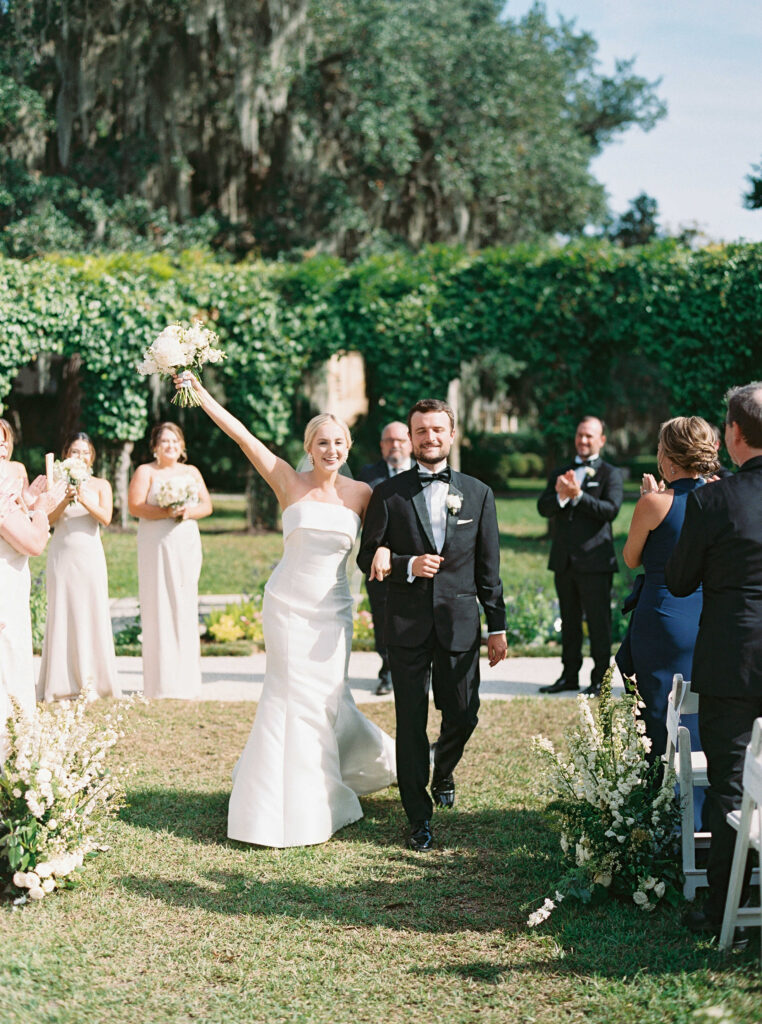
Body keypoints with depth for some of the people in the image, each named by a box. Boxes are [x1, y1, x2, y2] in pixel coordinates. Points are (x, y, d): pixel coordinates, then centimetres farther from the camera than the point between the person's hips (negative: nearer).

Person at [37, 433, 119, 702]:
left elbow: (105, 518, -8)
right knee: (61, 614, 0)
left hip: (89, 555, 0)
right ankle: (62, 683, 6)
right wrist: (66, 500, -19)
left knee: (91, 614, -1)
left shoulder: (101, 485, 5)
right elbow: (48, 519, -3)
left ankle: (91, 681, 5)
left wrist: (85, 501, -23)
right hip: (61, 555, 0)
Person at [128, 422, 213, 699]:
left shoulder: (192, 472, 17)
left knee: (185, 607, 1)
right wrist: (166, 512, -20)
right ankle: (160, 684, -3)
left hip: (187, 545, 4)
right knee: (159, 608, -6)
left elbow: (207, 506, 11)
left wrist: (188, 511, -10)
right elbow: (135, 507, -7)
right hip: (156, 548, -4)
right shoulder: (146, 472, 5)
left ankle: (185, 682, 5)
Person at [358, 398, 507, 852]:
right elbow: (368, 557, 2)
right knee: (411, 721, 2)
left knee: (463, 715, 7)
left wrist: (498, 626, 5)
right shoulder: (389, 494, 2)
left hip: (459, 622, 1)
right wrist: (408, 565, -15)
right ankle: (419, 817, 13)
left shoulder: (478, 494, 6)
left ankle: (443, 771, 41)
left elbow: (489, 568, 7)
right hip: (408, 623, -1)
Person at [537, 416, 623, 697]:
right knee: (569, 622, 12)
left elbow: (611, 509, -13)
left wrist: (578, 495, -19)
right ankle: (569, 676, 20)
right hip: (563, 559, 5)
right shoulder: (560, 473, 16)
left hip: (594, 560, -5)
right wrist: (560, 496, -16)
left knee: (599, 623, -3)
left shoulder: (610, 474, 2)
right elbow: (543, 508, 4)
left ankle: (599, 680, 3)